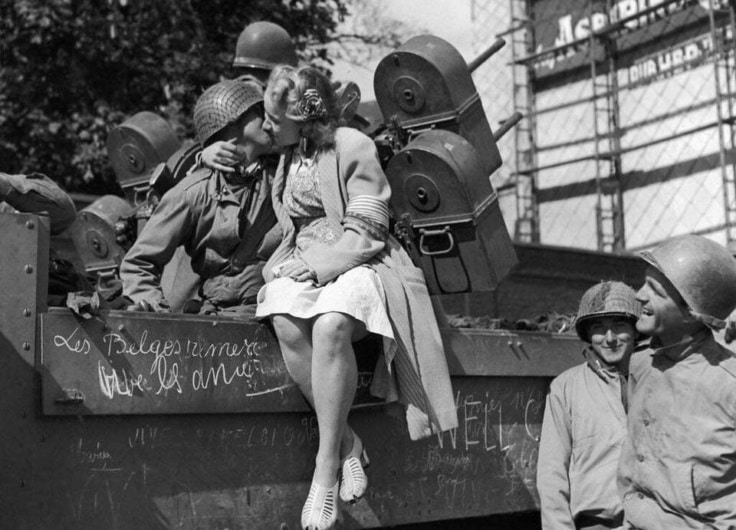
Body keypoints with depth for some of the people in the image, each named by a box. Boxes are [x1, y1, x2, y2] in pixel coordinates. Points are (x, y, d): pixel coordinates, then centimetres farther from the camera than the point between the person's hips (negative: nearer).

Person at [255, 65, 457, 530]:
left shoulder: (353, 147, -1)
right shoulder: (284, 160, 18)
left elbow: (365, 233, -6)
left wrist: (320, 263, -16)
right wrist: (297, 264, 1)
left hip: (356, 263, -4)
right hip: (302, 265, 5)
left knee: (331, 326, -38)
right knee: (286, 325, -32)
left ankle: (327, 466, -30)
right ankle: (345, 442, -21)